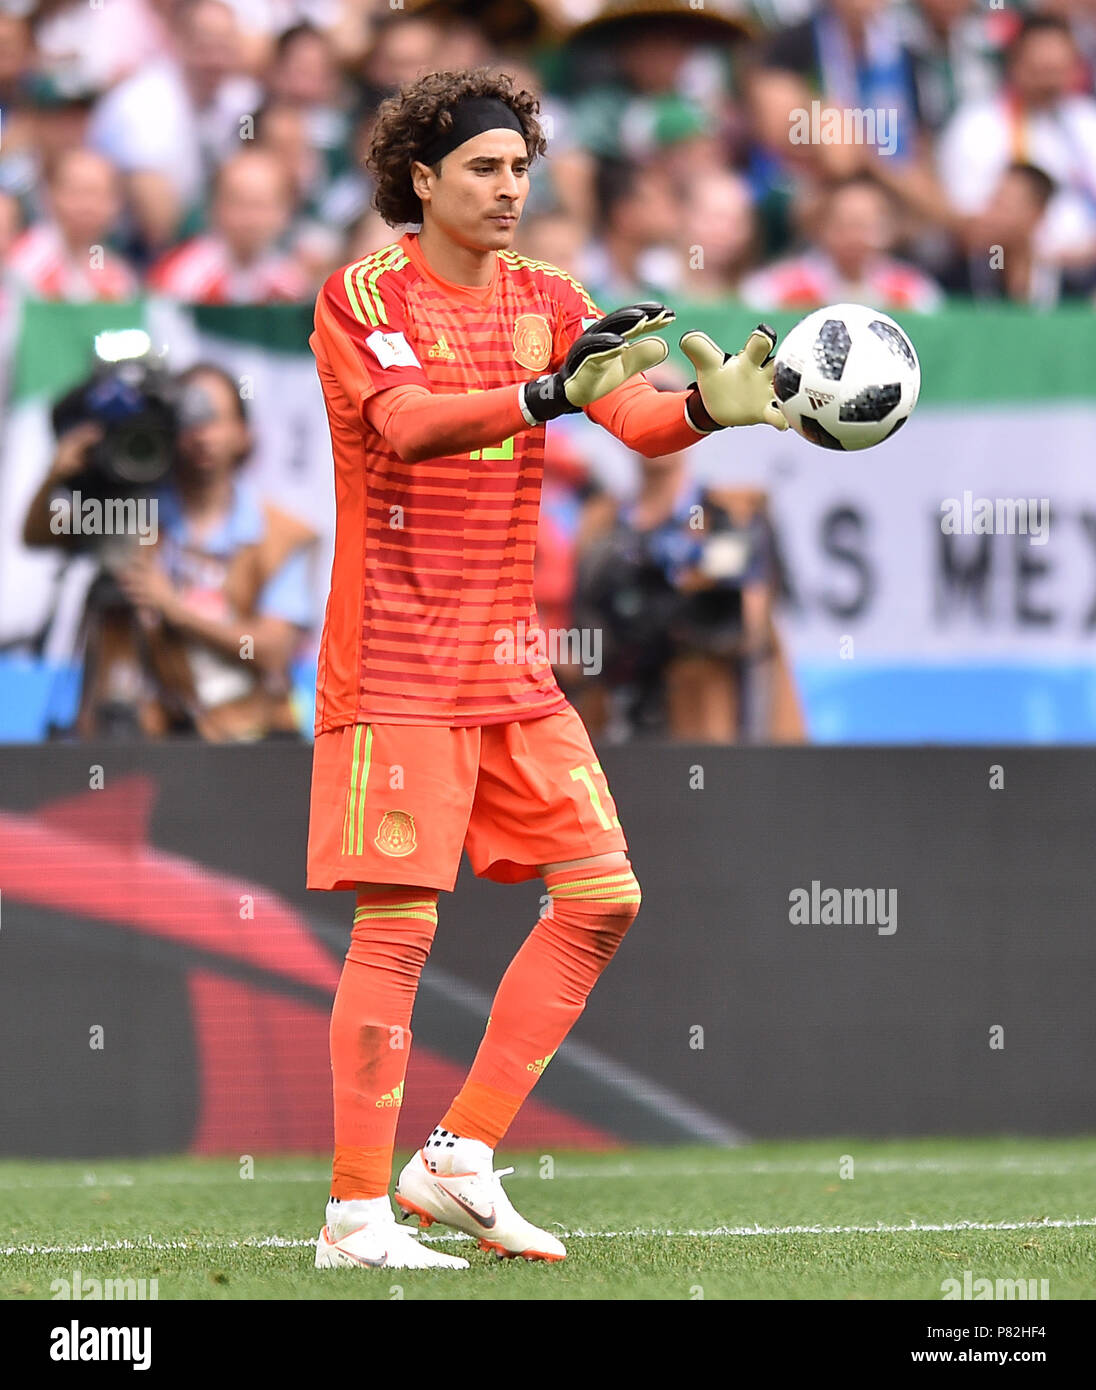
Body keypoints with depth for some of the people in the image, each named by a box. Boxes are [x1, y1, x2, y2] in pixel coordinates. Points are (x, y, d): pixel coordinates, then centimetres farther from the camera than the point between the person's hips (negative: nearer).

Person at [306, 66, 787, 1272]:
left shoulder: (548, 302, 9)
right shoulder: (363, 296, -7)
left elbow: (635, 418, -6)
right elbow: (407, 422, -26)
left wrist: (708, 406, -28)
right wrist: (549, 393, -40)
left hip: (513, 665, 7)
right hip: (395, 669, -7)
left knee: (601, 899, 1)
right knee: (398, 925, -9)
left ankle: (459, 1162, 8)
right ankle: (357, 1215, -4)